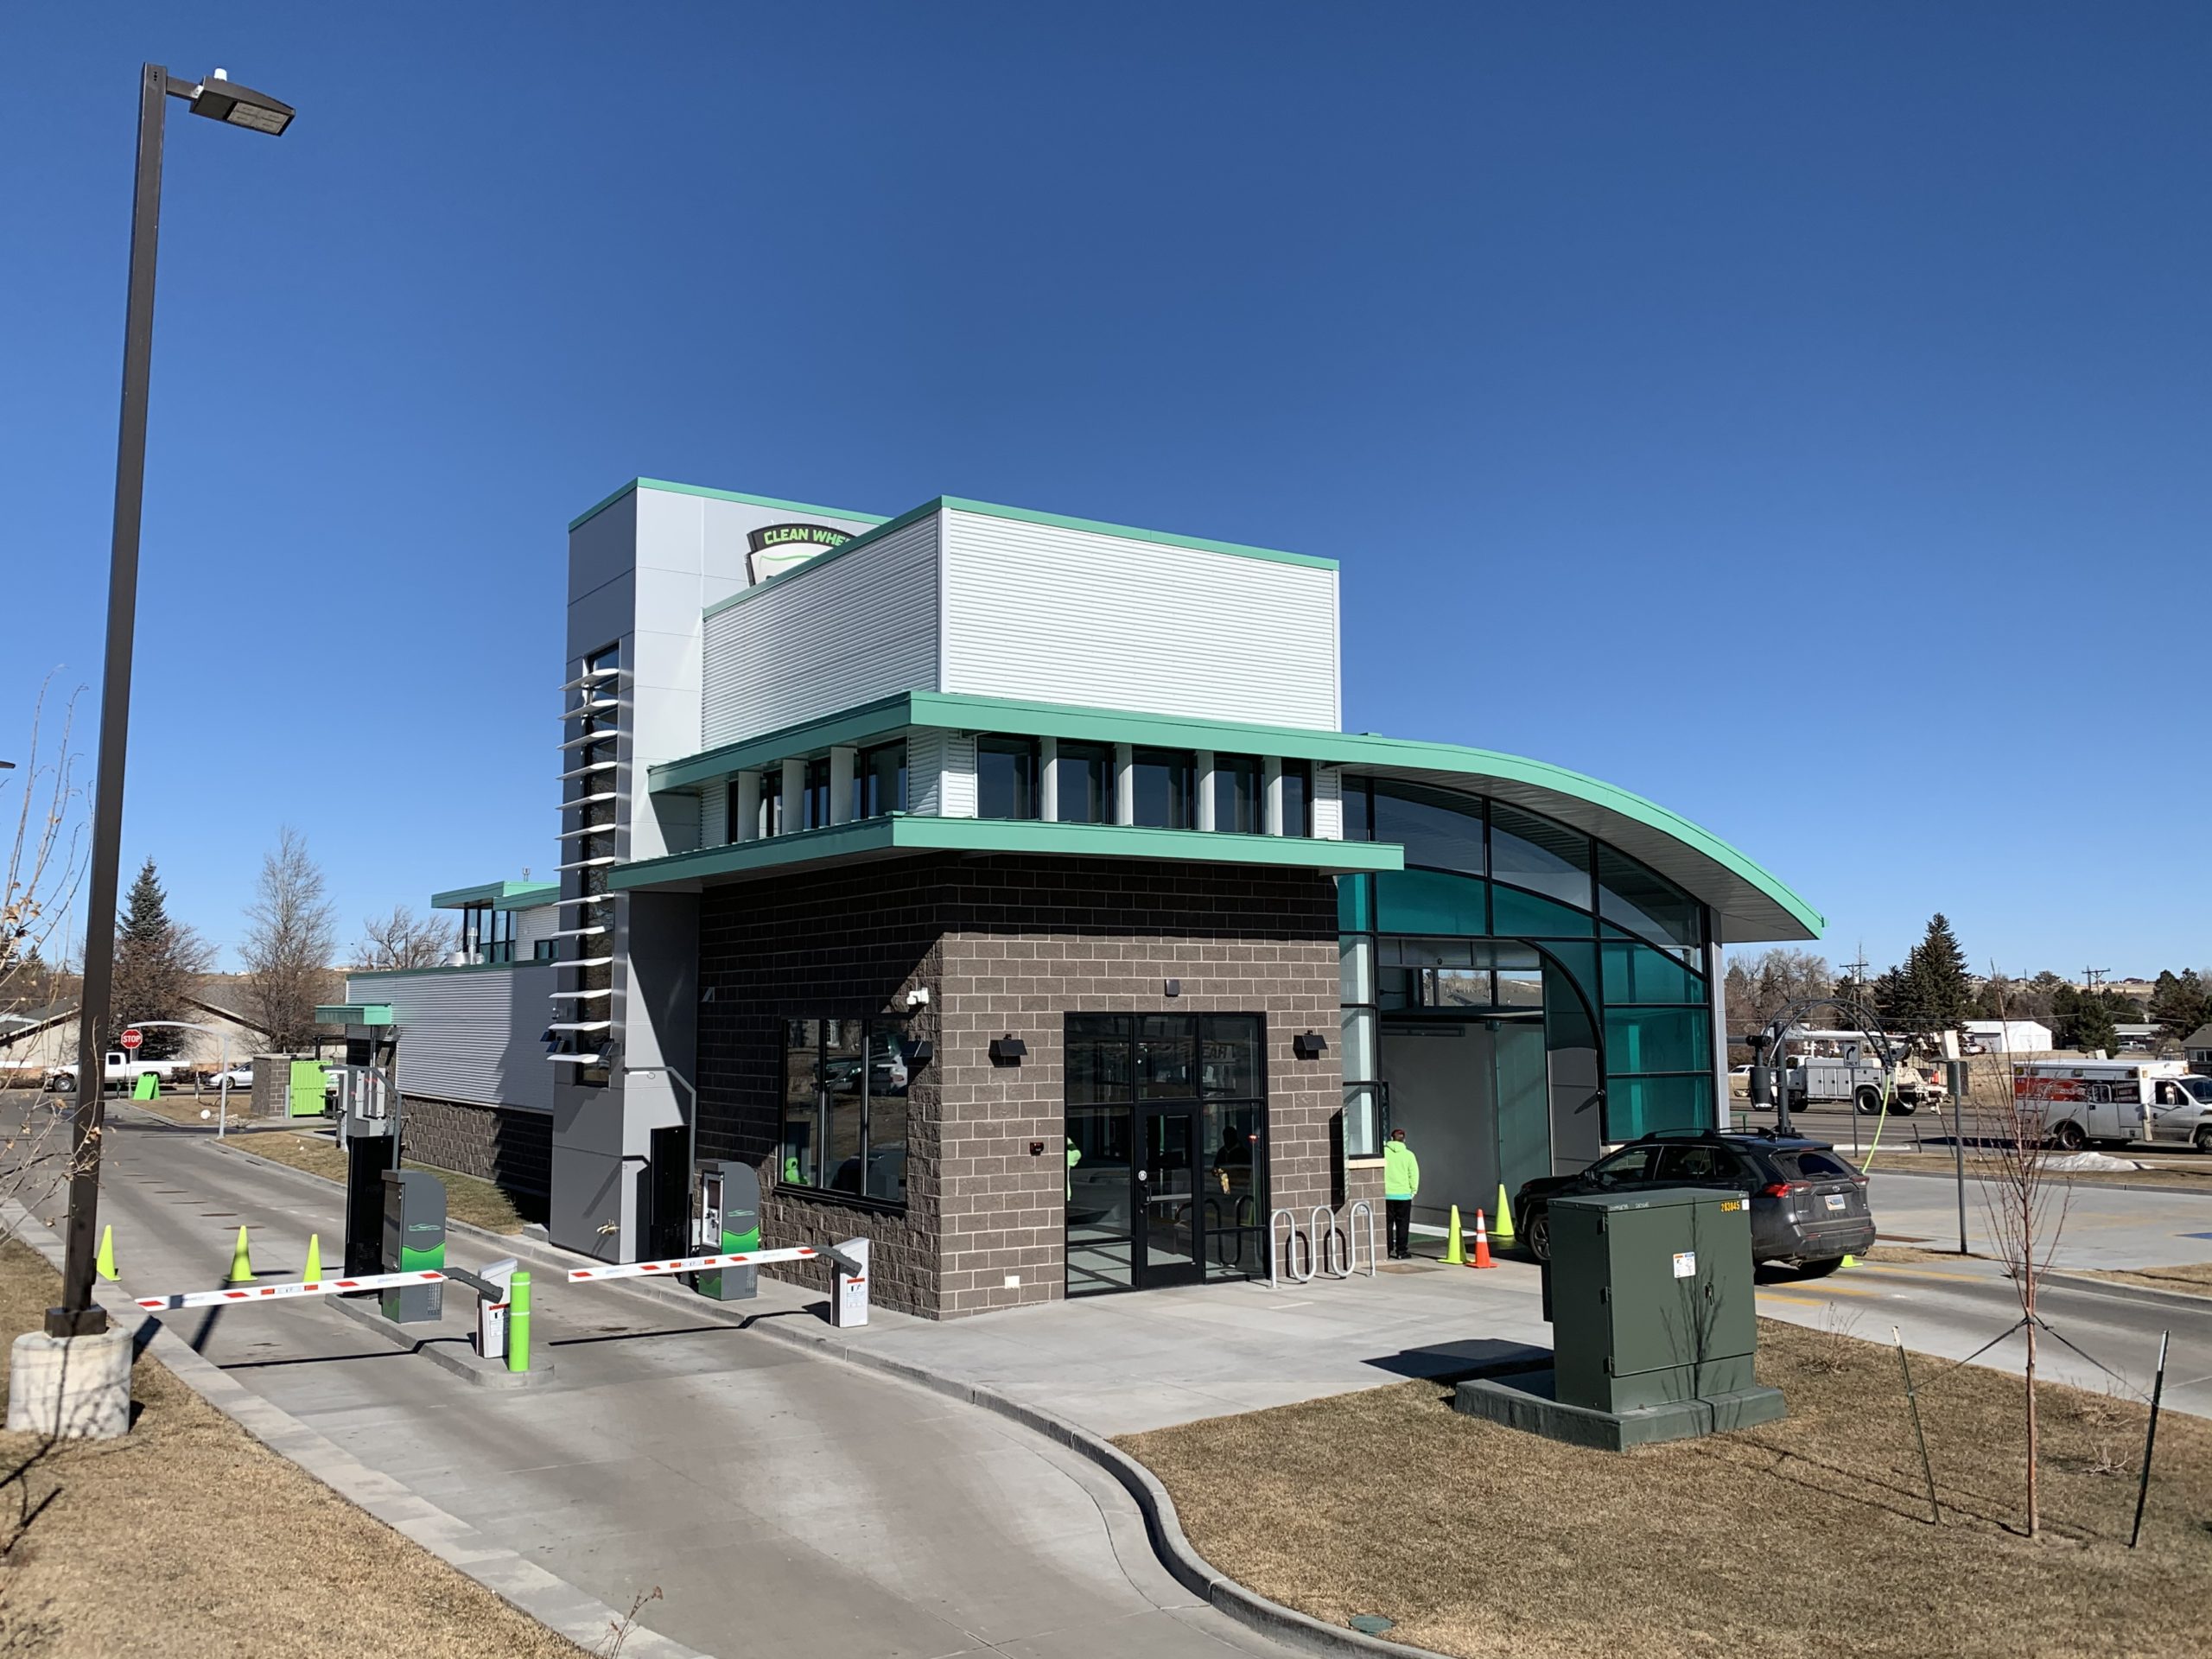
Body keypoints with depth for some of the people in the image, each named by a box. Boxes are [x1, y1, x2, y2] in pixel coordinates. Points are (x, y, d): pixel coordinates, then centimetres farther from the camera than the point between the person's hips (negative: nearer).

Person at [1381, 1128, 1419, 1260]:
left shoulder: (1383, 1152, -2)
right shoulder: (1408, 1154, -3)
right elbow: (1414, 1175, -2)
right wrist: (1413, 1190, 10)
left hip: (1386, 1194, 1)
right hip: (1404, 1194, -1)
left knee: (1387, 1223, 9)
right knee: (1402, 1224, 6)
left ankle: (1386, 1251, 10)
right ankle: (1401, 1251, 4)